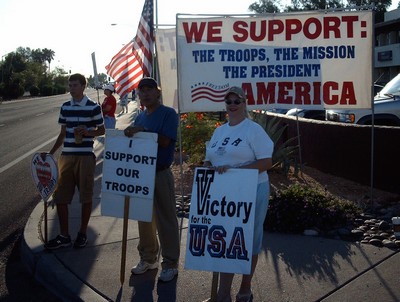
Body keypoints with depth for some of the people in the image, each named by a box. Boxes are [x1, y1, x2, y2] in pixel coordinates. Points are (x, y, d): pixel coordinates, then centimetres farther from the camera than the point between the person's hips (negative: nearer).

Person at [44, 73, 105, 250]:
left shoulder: (94, 107, -3)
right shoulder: (65, 107, 10)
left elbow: (101, 130, 3)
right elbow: (63, 133, 16)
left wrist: (87, 132, -16)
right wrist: (51, 153, 10)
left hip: (85, 156, -4)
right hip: (66, 156, 4)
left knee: (85, 196, 4)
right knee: (60, 196, 3)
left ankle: (82, 233, 19)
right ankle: (64, 236, 14)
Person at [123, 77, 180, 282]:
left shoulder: (168, 114, -8)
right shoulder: (140, 117, 12)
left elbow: (164, 141, -18)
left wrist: (142, 131, -25)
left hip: (161, 174, -7)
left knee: (165, 220, 2)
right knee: (144, 218, 15)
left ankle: (170, 264, 13)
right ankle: (147, 258, 29)